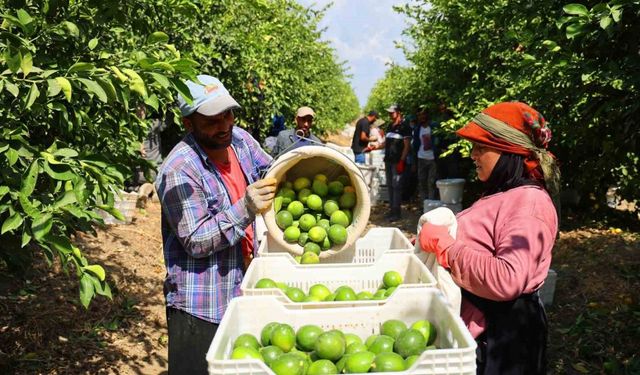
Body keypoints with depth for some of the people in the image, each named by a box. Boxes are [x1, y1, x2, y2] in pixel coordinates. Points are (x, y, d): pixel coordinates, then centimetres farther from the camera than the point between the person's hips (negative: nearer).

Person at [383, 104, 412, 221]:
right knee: (389, 185, 10)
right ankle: (392, 210, 17)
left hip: (398, 162, -7)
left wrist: (402, 161, -17)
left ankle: (397, 212, -2)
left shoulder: (404, 127, -6)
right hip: (388, 161, 7)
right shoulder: (390, 126, 16)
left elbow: (407, 146, -11)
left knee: (396, 186, -7)